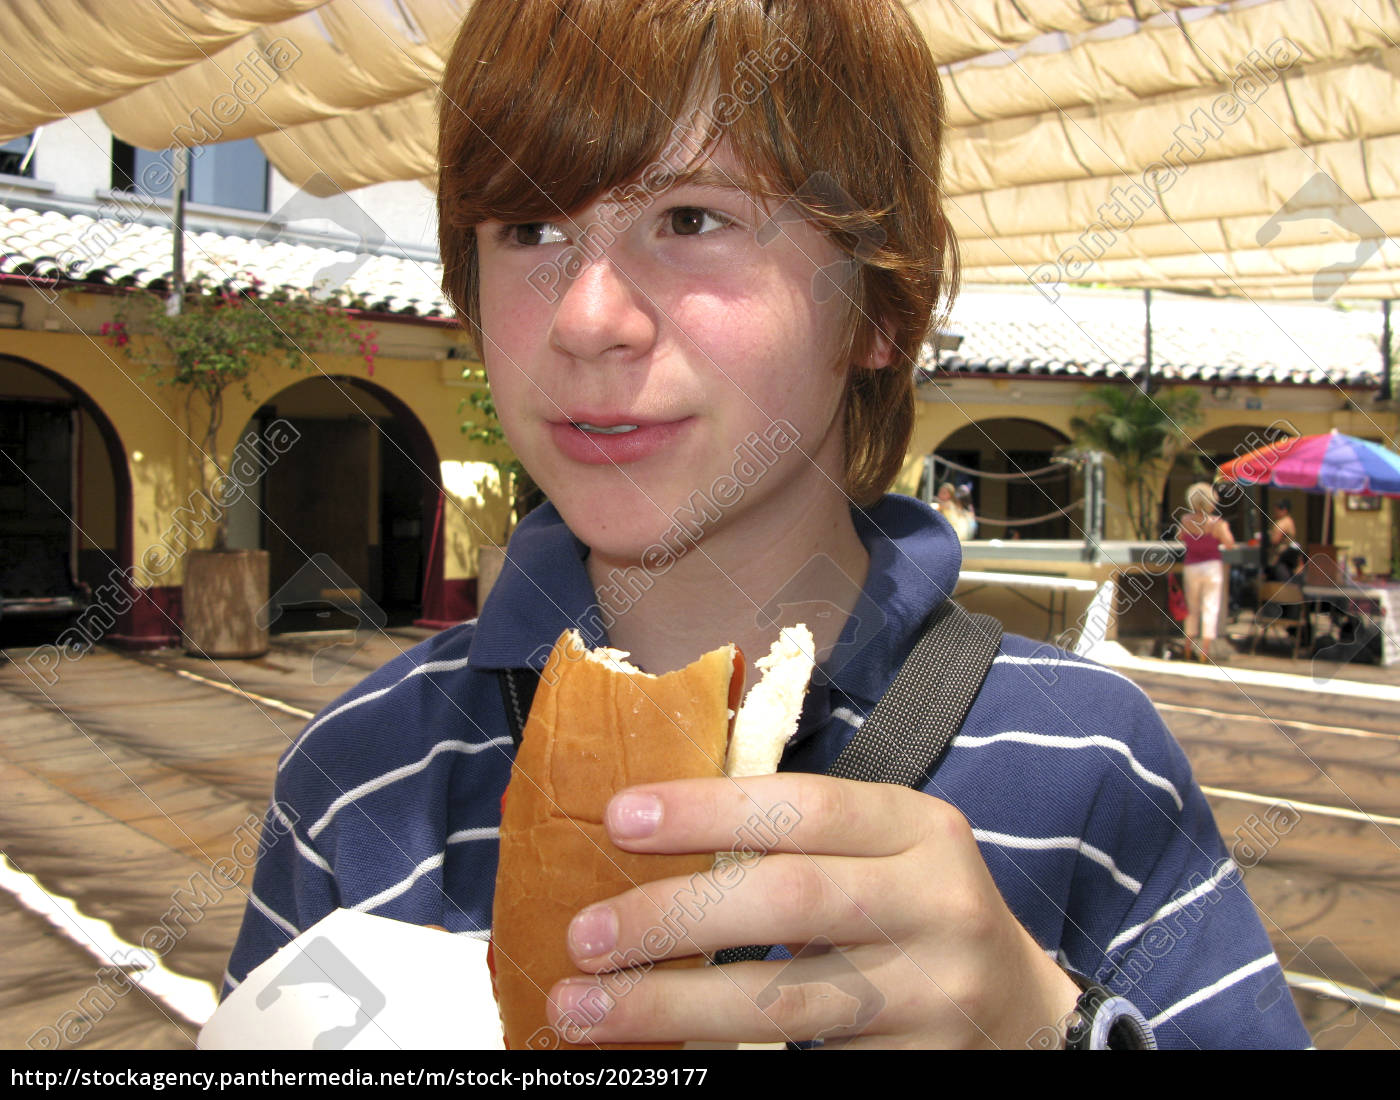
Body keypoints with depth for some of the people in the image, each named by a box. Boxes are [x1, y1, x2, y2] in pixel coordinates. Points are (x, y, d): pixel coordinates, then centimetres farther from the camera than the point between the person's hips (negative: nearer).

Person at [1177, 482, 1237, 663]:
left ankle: (1189, 650, 20)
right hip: (1212, 566, -3)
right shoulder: (1216, 523, -15)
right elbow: (1229, 544, -9)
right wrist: (1225, 529, 6)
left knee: (1193, 609, 15)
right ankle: (1205, 651, -4)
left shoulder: (1185, 520, -5)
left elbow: (1180, 538, 11)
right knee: (1210, 608, 0)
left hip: (1191, 567, 3)